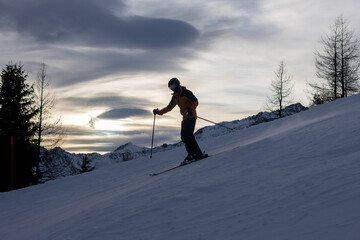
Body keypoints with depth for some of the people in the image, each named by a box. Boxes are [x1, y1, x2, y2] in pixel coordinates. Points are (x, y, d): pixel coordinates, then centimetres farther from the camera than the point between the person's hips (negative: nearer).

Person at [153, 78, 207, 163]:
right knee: (184, 137, -2)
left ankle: (198, 154, -21)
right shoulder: (175, 97, 19)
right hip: (185, 118, 9)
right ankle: (192, 154, -4)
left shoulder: (185, 92, -5)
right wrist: (159, 112, 22)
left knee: (188, 135, -20)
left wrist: (191, 110, -27)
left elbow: (195, 101, -12)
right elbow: (169, 107, 27)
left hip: (191, 116, -9)